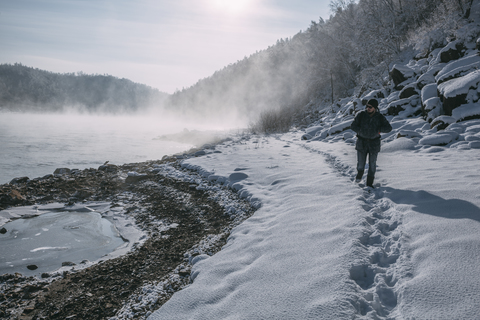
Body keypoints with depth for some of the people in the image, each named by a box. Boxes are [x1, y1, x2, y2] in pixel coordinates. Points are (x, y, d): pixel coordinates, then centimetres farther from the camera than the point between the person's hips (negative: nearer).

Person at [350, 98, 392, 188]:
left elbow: (388, 128, -5)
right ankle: (360, 173, 39)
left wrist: (378, 129, -20)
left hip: (374, 143, 0)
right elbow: (353, 126, -7)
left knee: (372, 164, 4)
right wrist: (363, 131, -21)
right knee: (360, 163, 4)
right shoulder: (361, 115, -9)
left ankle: (370, 183, 17)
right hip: (362, 142, 0)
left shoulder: (380, 117, -7)